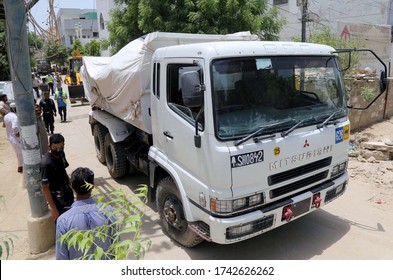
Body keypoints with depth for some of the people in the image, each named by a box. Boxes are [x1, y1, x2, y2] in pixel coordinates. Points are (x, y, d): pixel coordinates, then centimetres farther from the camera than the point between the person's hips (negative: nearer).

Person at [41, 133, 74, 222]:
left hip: (66, 192, 8)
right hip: (57, 198, -8)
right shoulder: (46, 163, -28)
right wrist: (54, 209, -20)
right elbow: (45, 188, -23)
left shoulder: (61, 154, -5)